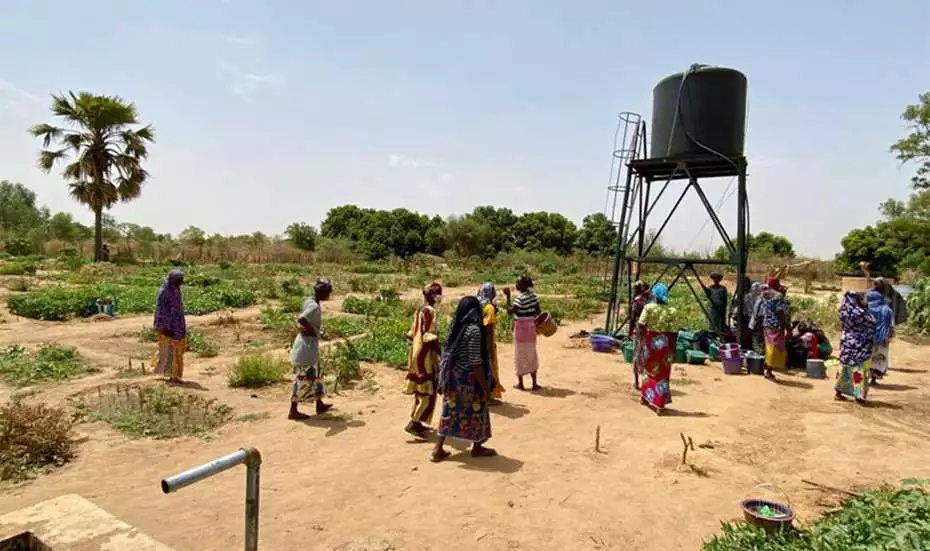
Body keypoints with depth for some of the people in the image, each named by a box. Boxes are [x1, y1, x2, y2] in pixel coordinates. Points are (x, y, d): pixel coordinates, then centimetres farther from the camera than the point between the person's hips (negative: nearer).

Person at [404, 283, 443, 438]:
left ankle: (416, 422, 23)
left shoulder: (419, 310, 11)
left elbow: (411, 334, 15)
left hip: (416, 355, 9)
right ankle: (413, 424, -4)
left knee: (420, 390, 16)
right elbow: (430, 337, -22)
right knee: (428, 393, -3)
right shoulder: (431, 311, -16)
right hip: (426, 357, -9)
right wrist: (441, 355, -17)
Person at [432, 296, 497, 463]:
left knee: (449, 412, 12)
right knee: (477, 412, 12)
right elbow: (475, 362, -21)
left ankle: (438, 450, 13)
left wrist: (443, 380, 16)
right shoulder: (473, 330, -19)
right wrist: (485, 386, -14)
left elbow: (447, 357, 8)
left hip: (453, 378, 7)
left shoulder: (455, 327, 2)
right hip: (469, 379, -7)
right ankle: (477, 448, 27)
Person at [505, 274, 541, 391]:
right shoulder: (533, 296, 2)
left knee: (520, 355, 6)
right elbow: (538, 312, 7)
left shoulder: (521, 298, -20)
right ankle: (534, 383, 18)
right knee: (532, 355, 14)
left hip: (521, 328, -7)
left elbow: (510, 311, -23)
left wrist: (508, 296, -21)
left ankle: (520, 383, 15)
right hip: (531, 327, 7)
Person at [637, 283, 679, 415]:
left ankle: (646, 397, 33)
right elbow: (672, 333, -5)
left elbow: (641, 327, -10)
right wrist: (673, 350, 3)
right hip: (664, 344, -1)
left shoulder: (648, 308, -6)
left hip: (649, 343, 1)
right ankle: (659, 404, 5)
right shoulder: (671, 311, -5)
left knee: (649, 369, 19)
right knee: (662, 373, 6)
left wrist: (641, 342, 2)